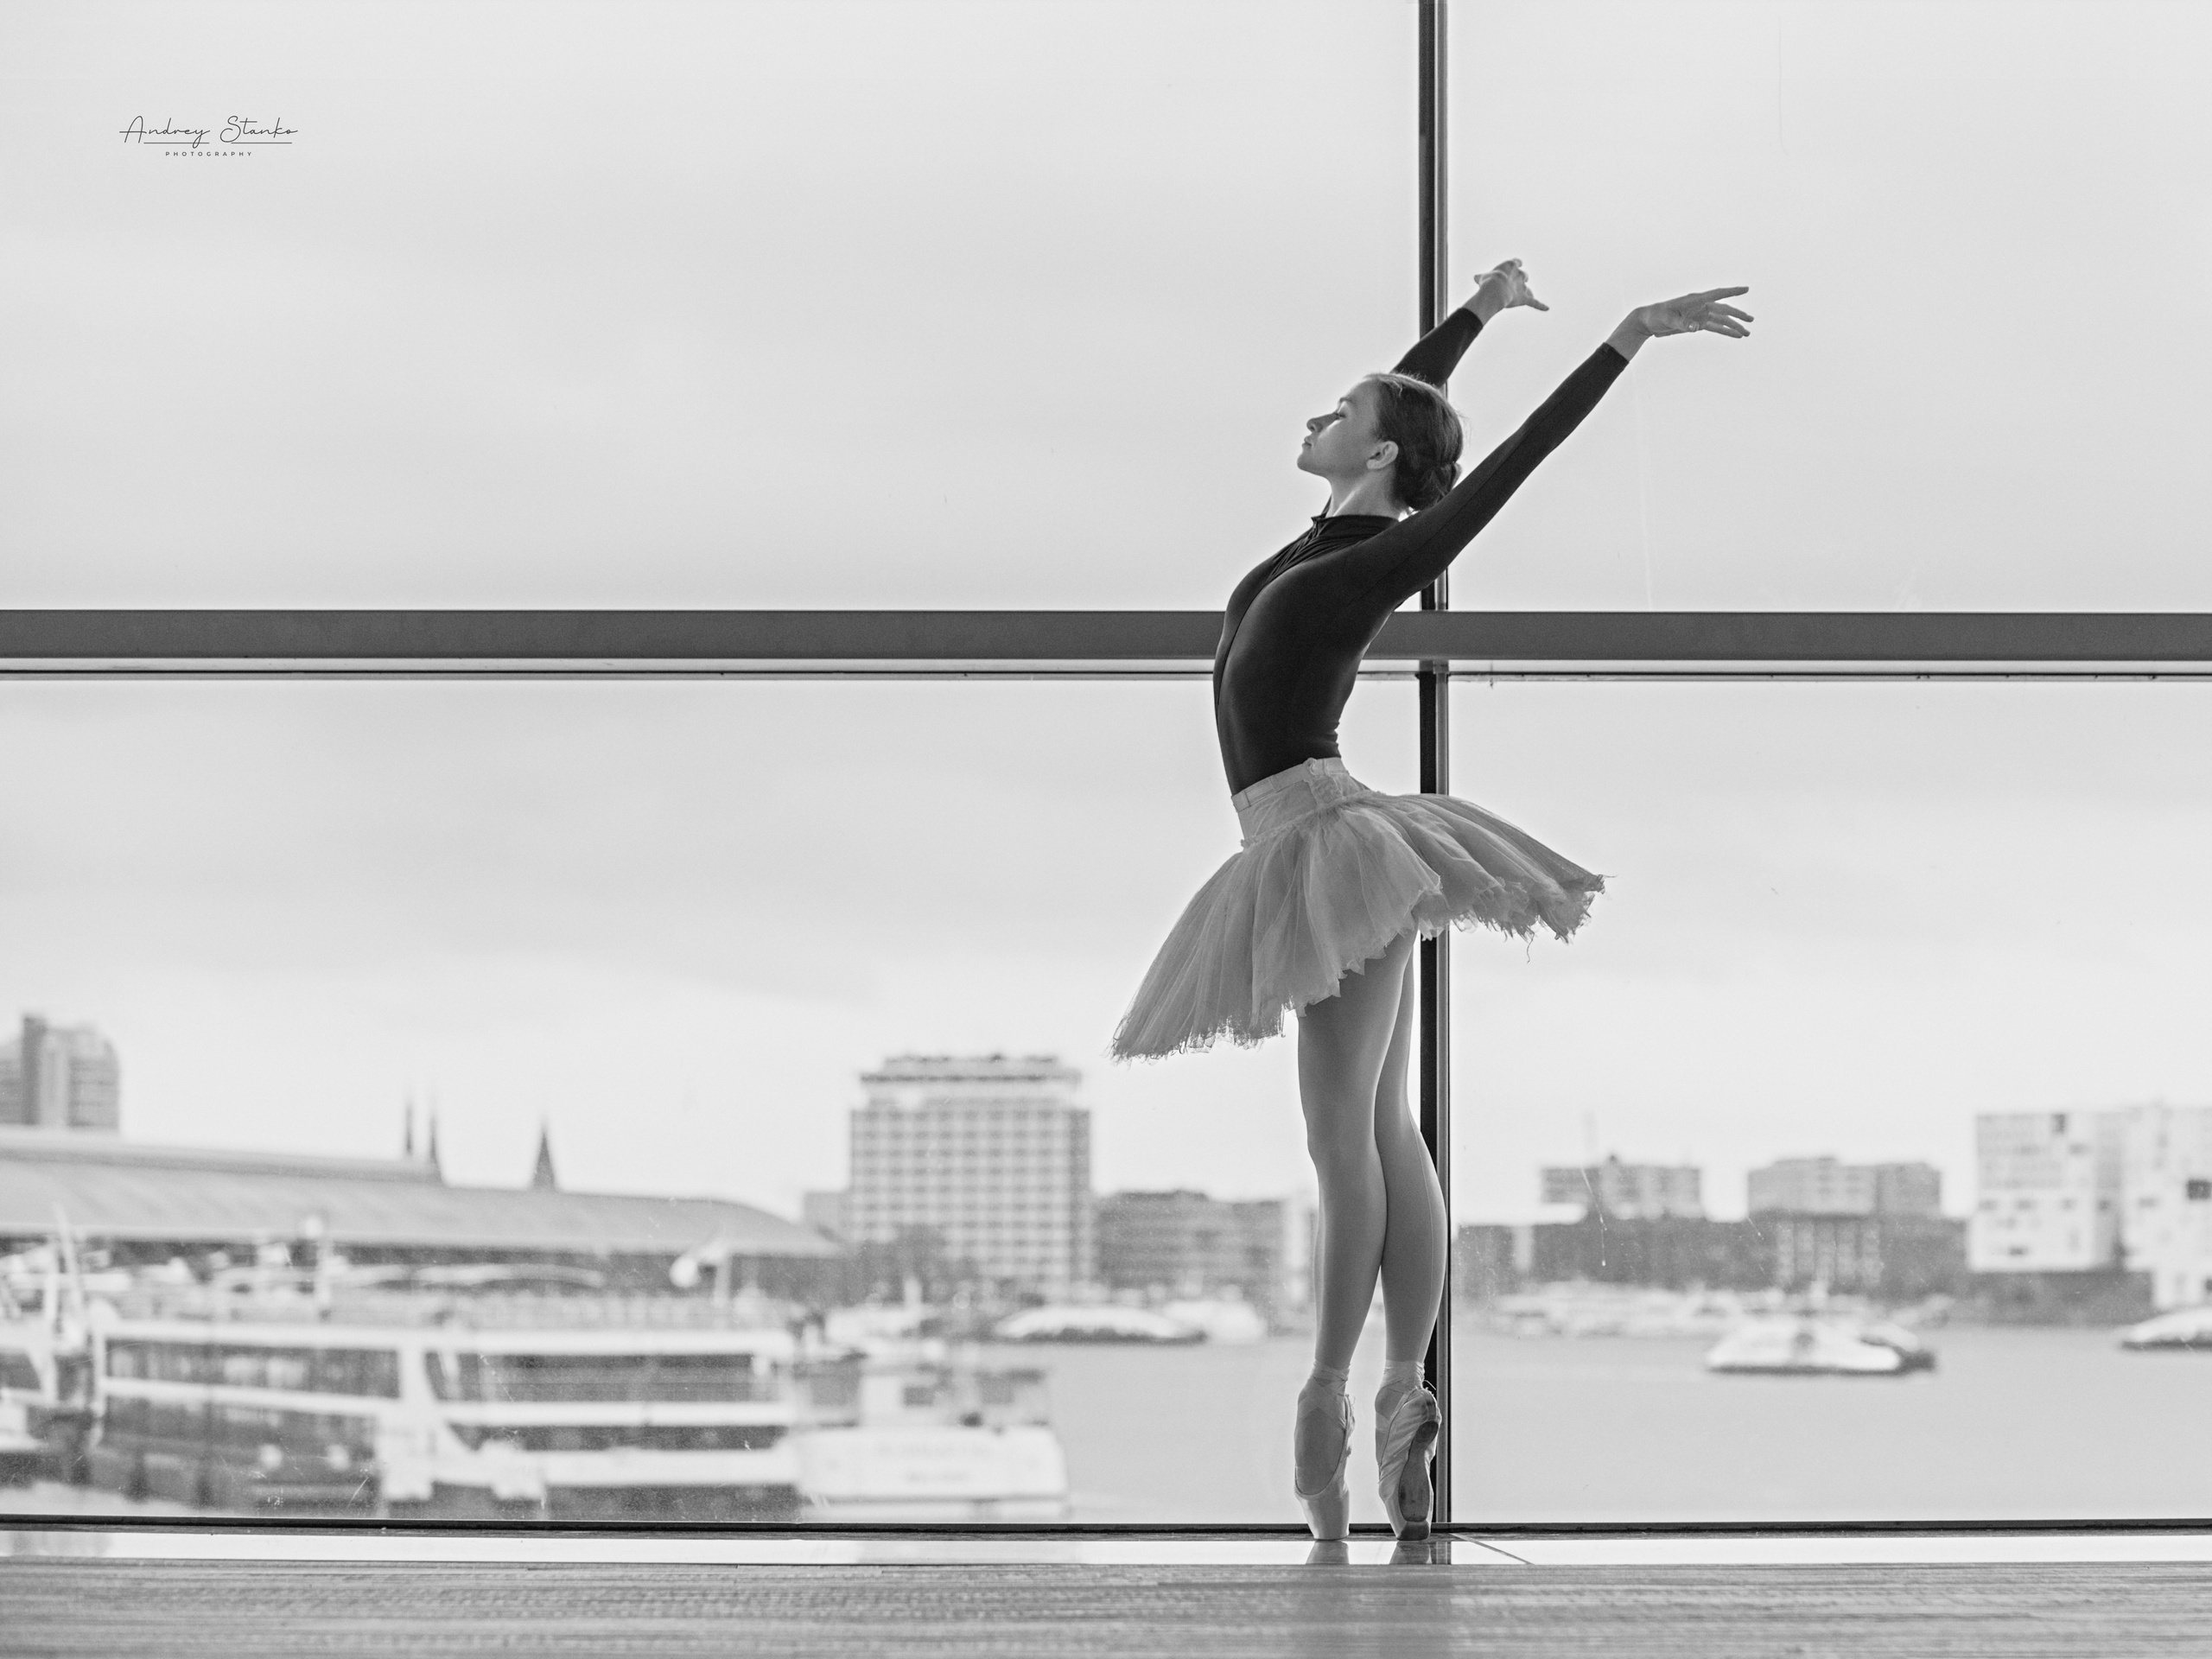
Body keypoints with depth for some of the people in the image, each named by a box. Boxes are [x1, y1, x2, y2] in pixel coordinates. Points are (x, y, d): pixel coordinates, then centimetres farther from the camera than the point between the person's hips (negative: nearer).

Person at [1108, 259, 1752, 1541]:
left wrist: (1631, 338, -13)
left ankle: (1331, 1398, -7)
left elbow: (1518, 454, -10)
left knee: (1346, 1137, -8)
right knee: (1384, 1136, 5)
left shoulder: (1390, 558, -8)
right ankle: (1407, 1390, 5)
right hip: (1315, 849, 9)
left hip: (1331, 836, -9)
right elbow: (1405, 401, 27)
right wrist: (1480, 311, 38)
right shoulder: (1336, 540, 14)